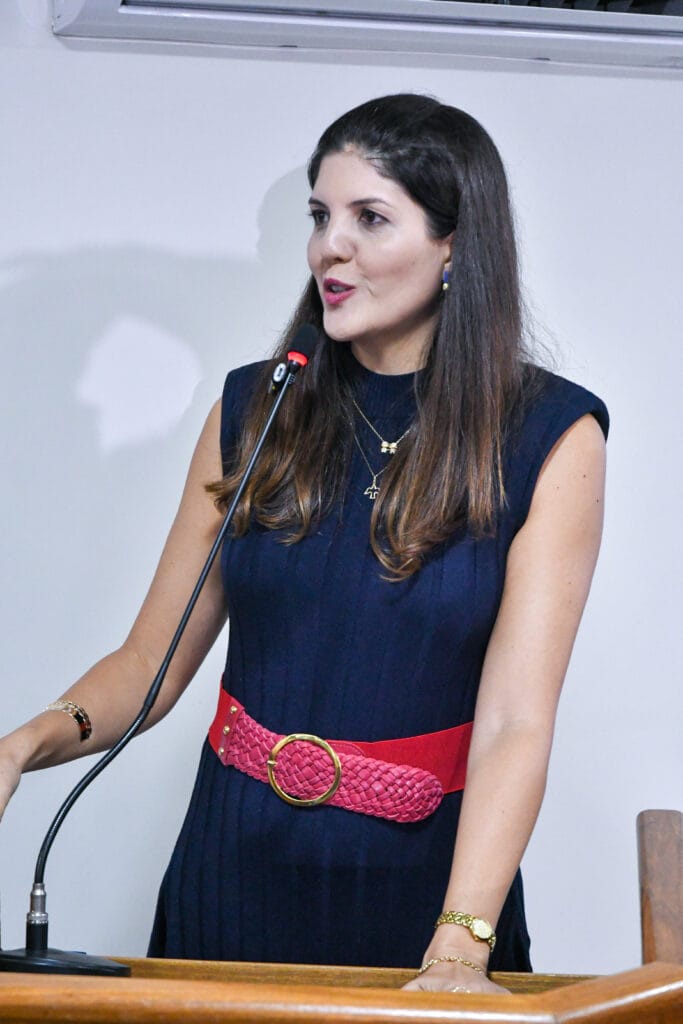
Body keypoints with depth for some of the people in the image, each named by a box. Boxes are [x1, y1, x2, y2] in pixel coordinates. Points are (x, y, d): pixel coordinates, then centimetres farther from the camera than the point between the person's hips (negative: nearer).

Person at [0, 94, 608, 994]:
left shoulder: (551, 437, -8)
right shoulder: (257, 412, 2)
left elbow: (515, 721, -17)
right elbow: (151, 664, 1)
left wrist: (459, 950, -28)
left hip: (421, 873, -3)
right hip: (238, 866, 3)